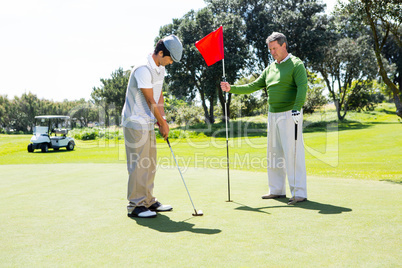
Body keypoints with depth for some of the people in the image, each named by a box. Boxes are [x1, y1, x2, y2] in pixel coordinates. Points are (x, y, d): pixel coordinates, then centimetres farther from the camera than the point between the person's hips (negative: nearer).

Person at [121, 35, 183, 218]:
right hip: (135, 122, -10)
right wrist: (163, 123, -10)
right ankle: (135, 205, 2)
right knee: (138, 164, -6)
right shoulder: (143, 69, -20)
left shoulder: (160, 68, 10)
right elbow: (150, 101, -18)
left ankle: (148, 201, 21)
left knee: (150, 163, 12)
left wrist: (162, 118, 2)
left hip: (148, 123, 10)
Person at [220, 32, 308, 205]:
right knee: (274, 153, 10)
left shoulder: (296, 64, -4)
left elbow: (302, 87, -17)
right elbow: (253, 87, 16)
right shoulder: (270, 68, 18)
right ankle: (277, 190, 19)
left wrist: (296, 109, -29)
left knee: (293, 153, -10)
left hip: (290, 114, -8)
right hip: (273, 115, 8)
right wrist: (231, 89, 6)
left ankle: (299, 193, -5)